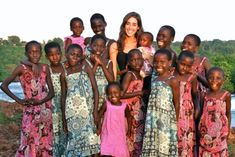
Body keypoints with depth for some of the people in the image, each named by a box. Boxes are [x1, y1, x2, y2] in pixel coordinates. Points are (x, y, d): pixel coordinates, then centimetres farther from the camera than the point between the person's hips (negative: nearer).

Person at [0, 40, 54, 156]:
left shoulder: (45, 68, 2)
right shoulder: (21, 68, -8)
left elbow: (51, 91, 1)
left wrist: (40, 101, -15)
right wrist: (18, 100, -15)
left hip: (45, 111, 4)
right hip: (30, 112, -3)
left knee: (45, 142, 8)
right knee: (29, 142, -4)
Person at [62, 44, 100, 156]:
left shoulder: (85, 67, 2)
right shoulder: (65, 73, 8)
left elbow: (95, 89, -2)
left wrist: (95, 110, -9)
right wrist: (64, 117, 7)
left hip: (86, 110, -2)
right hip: (71, 112, 2)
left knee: (90, 138, -4)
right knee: (74, 139, 2)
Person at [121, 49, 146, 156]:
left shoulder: (139, 75, 11)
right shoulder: (129, 75, -12)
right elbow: (122, 94, -20)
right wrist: (139, 93, -15)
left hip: (139, 109, 8)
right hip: (130, 110, -8)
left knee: (138, 136, 11)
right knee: (130, 135, -3)